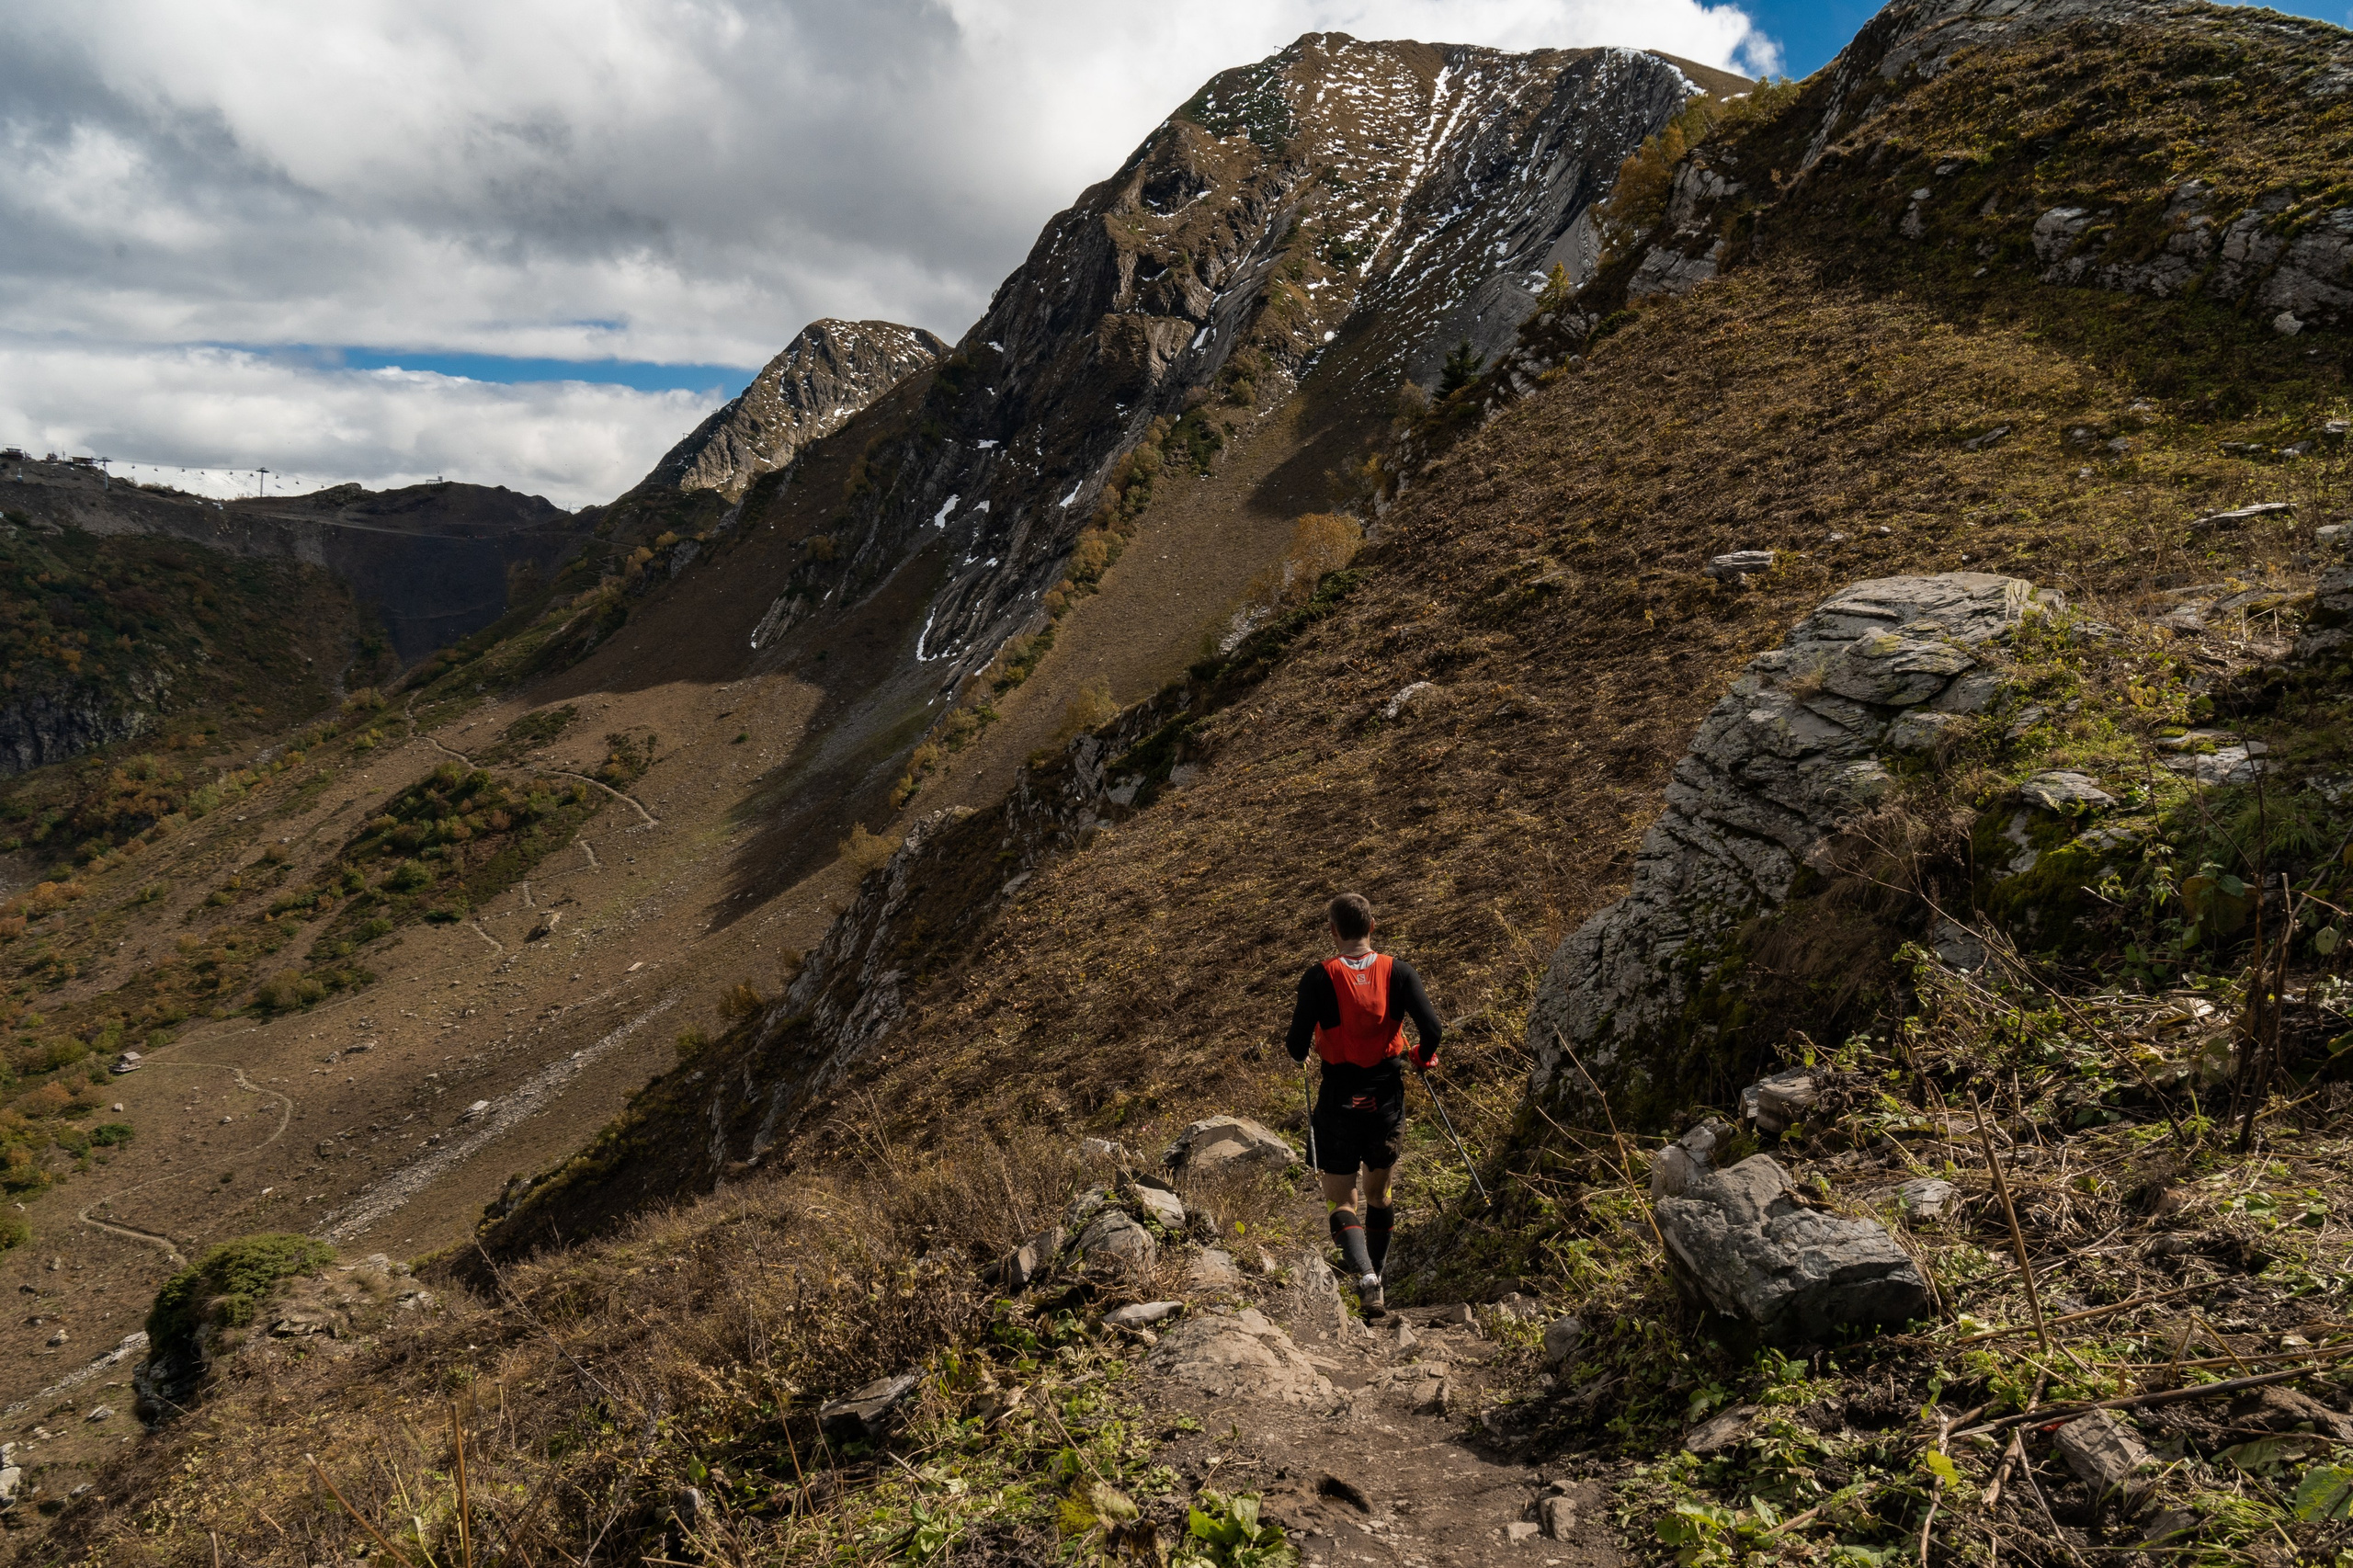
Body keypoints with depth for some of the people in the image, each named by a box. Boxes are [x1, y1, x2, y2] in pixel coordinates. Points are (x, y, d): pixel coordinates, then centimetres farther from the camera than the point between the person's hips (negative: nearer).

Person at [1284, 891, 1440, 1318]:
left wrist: (1297, 1051, 10)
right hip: (1386, 1098, 3)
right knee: (1378, 1194, 21)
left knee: (1342, 1199, 5)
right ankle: (1375, 1274, 31)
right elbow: (1432, 1030, -12)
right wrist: (1423, 1057, 9)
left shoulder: (1320, 977, -12)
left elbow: (1297, 1048, -14)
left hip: (1339, 1101, -3)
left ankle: (1365, 1276, -18)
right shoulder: (1398, 972, -6)